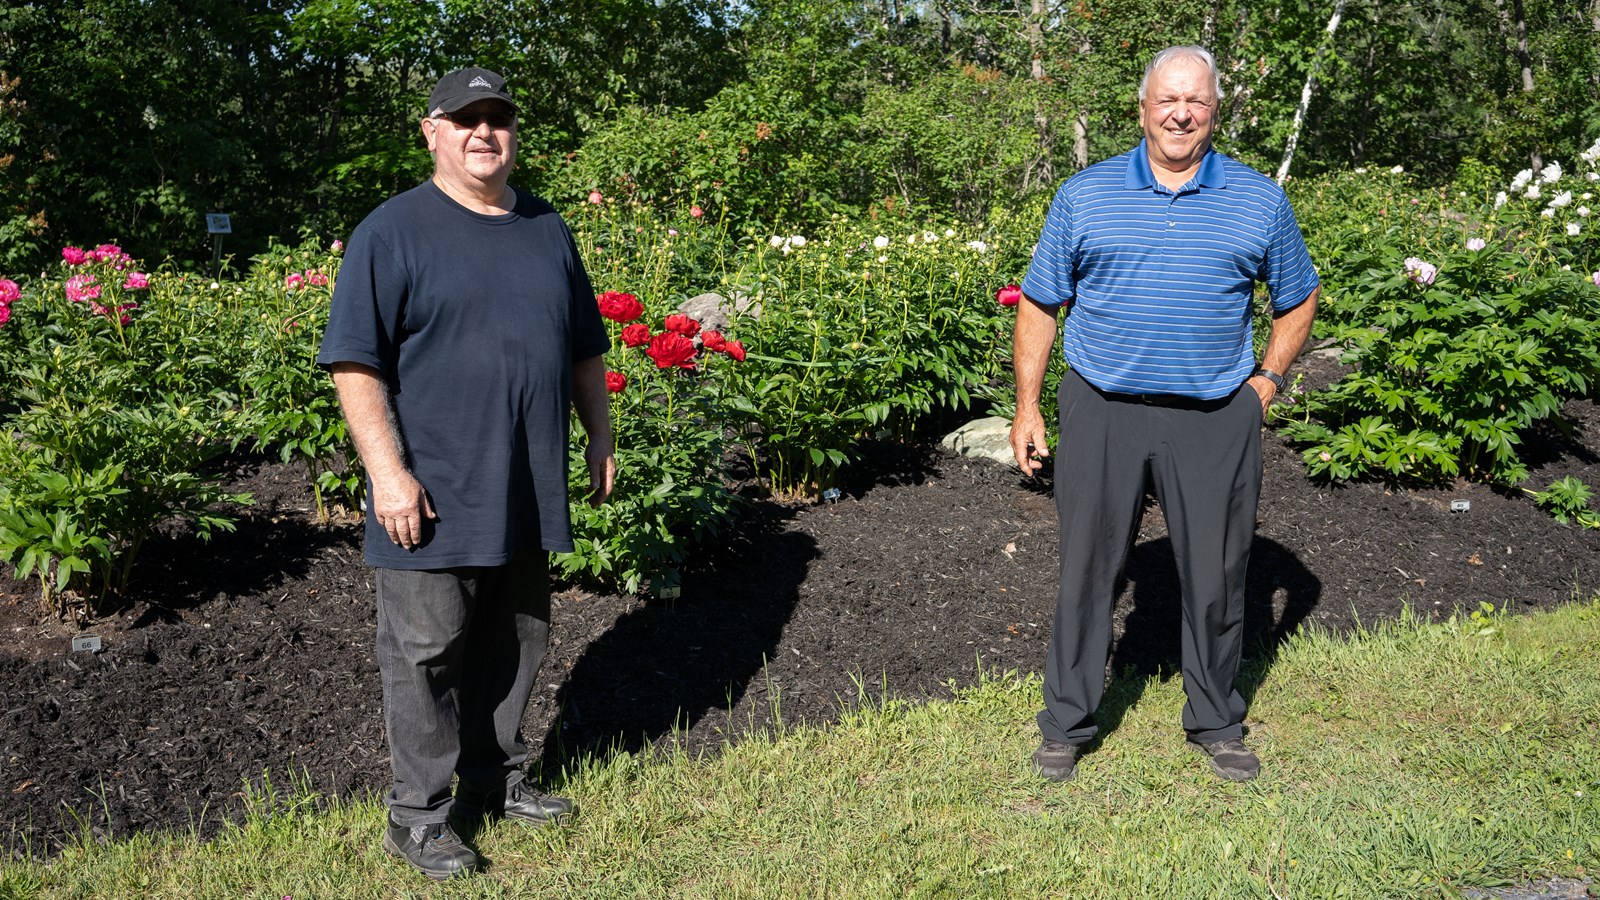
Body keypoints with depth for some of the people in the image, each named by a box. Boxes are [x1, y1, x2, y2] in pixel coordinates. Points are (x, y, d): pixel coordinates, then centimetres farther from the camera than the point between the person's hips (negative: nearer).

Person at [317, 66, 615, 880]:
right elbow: (355, 362, -12)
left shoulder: (547, 230, 12)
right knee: (425, 656, 2)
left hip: (526, 496, 6)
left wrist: (600, 439, 17)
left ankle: (495, 780, 33)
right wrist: (387, 473, -18)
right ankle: (418, 815, 15)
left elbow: (584, 348, 20)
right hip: (432, 497, -6)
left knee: (514, 645, 16)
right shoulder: (392, 233, -7)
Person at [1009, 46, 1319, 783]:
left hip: (1215, 419, 1)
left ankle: (1217, 724, 28)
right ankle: (1066, 724, 20)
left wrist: (1267, 381, 5)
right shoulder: (1084, 196, 3)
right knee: (1086, 570, 6)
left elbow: (1298, 299, 17)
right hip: (1103, 412, -1)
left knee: (1216, 575, 9)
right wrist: (1027, 407, 2)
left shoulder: (1260, 202, 5)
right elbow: (1040, 305, 6)